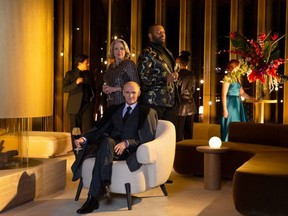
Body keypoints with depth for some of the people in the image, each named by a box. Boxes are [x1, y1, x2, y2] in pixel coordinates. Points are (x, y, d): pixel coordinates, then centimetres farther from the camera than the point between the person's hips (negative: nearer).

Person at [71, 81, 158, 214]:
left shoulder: (148, 112, 13)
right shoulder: (113, 110, 25)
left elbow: (148, 137, 0)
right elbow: (99, 129, 14)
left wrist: (126, 143, -17)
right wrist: (84, 138, -8)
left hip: (129, 150, -3)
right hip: (109, 148, 4)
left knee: (107, 141, -35)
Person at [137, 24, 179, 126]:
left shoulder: (167, 52, 20)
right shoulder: (147, 54, -6)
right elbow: (143, 77, -16)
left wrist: (174, 76, 15)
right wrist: (165, 78, -23)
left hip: (171, 101, 8)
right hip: (155, 102, -8)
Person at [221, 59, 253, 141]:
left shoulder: (237, 78, 14)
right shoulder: (227, 78, -9)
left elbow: (242, 93, 20)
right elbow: (224, 95, -13)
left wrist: (252, 99, 12)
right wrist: (225, 109, -18)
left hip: (238, 104, 8)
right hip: (231, 104, -8)